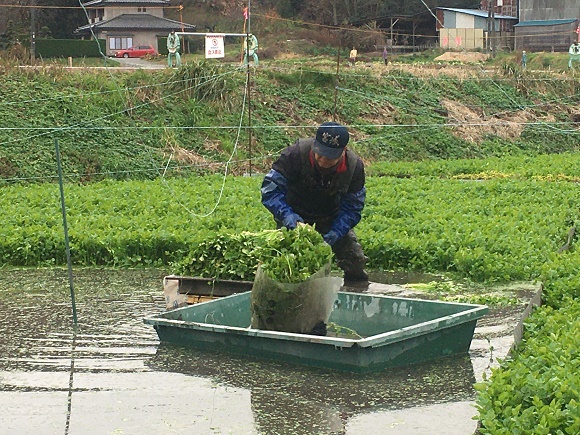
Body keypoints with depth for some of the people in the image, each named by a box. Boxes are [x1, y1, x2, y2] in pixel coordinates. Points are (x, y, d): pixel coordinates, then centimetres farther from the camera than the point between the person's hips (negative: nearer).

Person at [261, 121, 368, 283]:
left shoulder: (354, 166, -22)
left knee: (355, 260, 0)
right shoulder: (295, 154, -30)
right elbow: (270, 188, -24)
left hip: (331, 218, 2)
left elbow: (351, 208, -13)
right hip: (295, 216, -2)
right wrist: (288, 217, -39)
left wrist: (332, 236, -29)